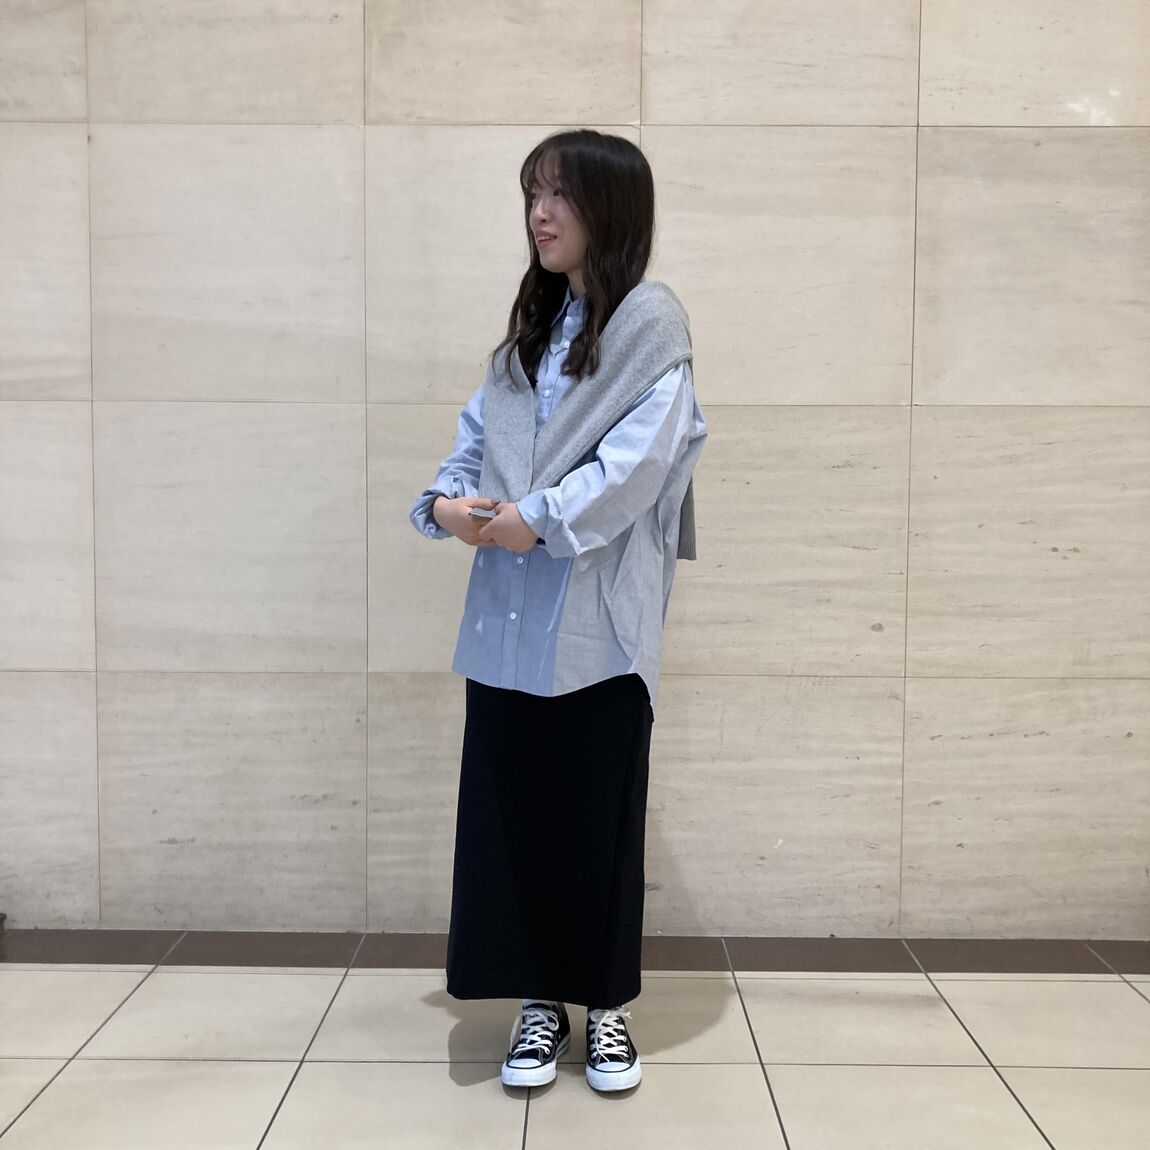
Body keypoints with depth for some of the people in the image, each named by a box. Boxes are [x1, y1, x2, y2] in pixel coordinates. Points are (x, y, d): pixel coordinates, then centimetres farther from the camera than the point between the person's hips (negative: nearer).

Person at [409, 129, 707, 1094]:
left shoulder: (651, 319, -3)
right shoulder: (533, 324, 18)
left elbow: (640, 458, -15)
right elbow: (480, 434, 12)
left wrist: (539, 518, -20)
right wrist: (447, 501, -7)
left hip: (599, 615, -6)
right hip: (510, 610, 6)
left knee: (600, 814, 5)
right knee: (512, 806, 8)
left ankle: (607, 1003, 23)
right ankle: (540, 1000, 24)